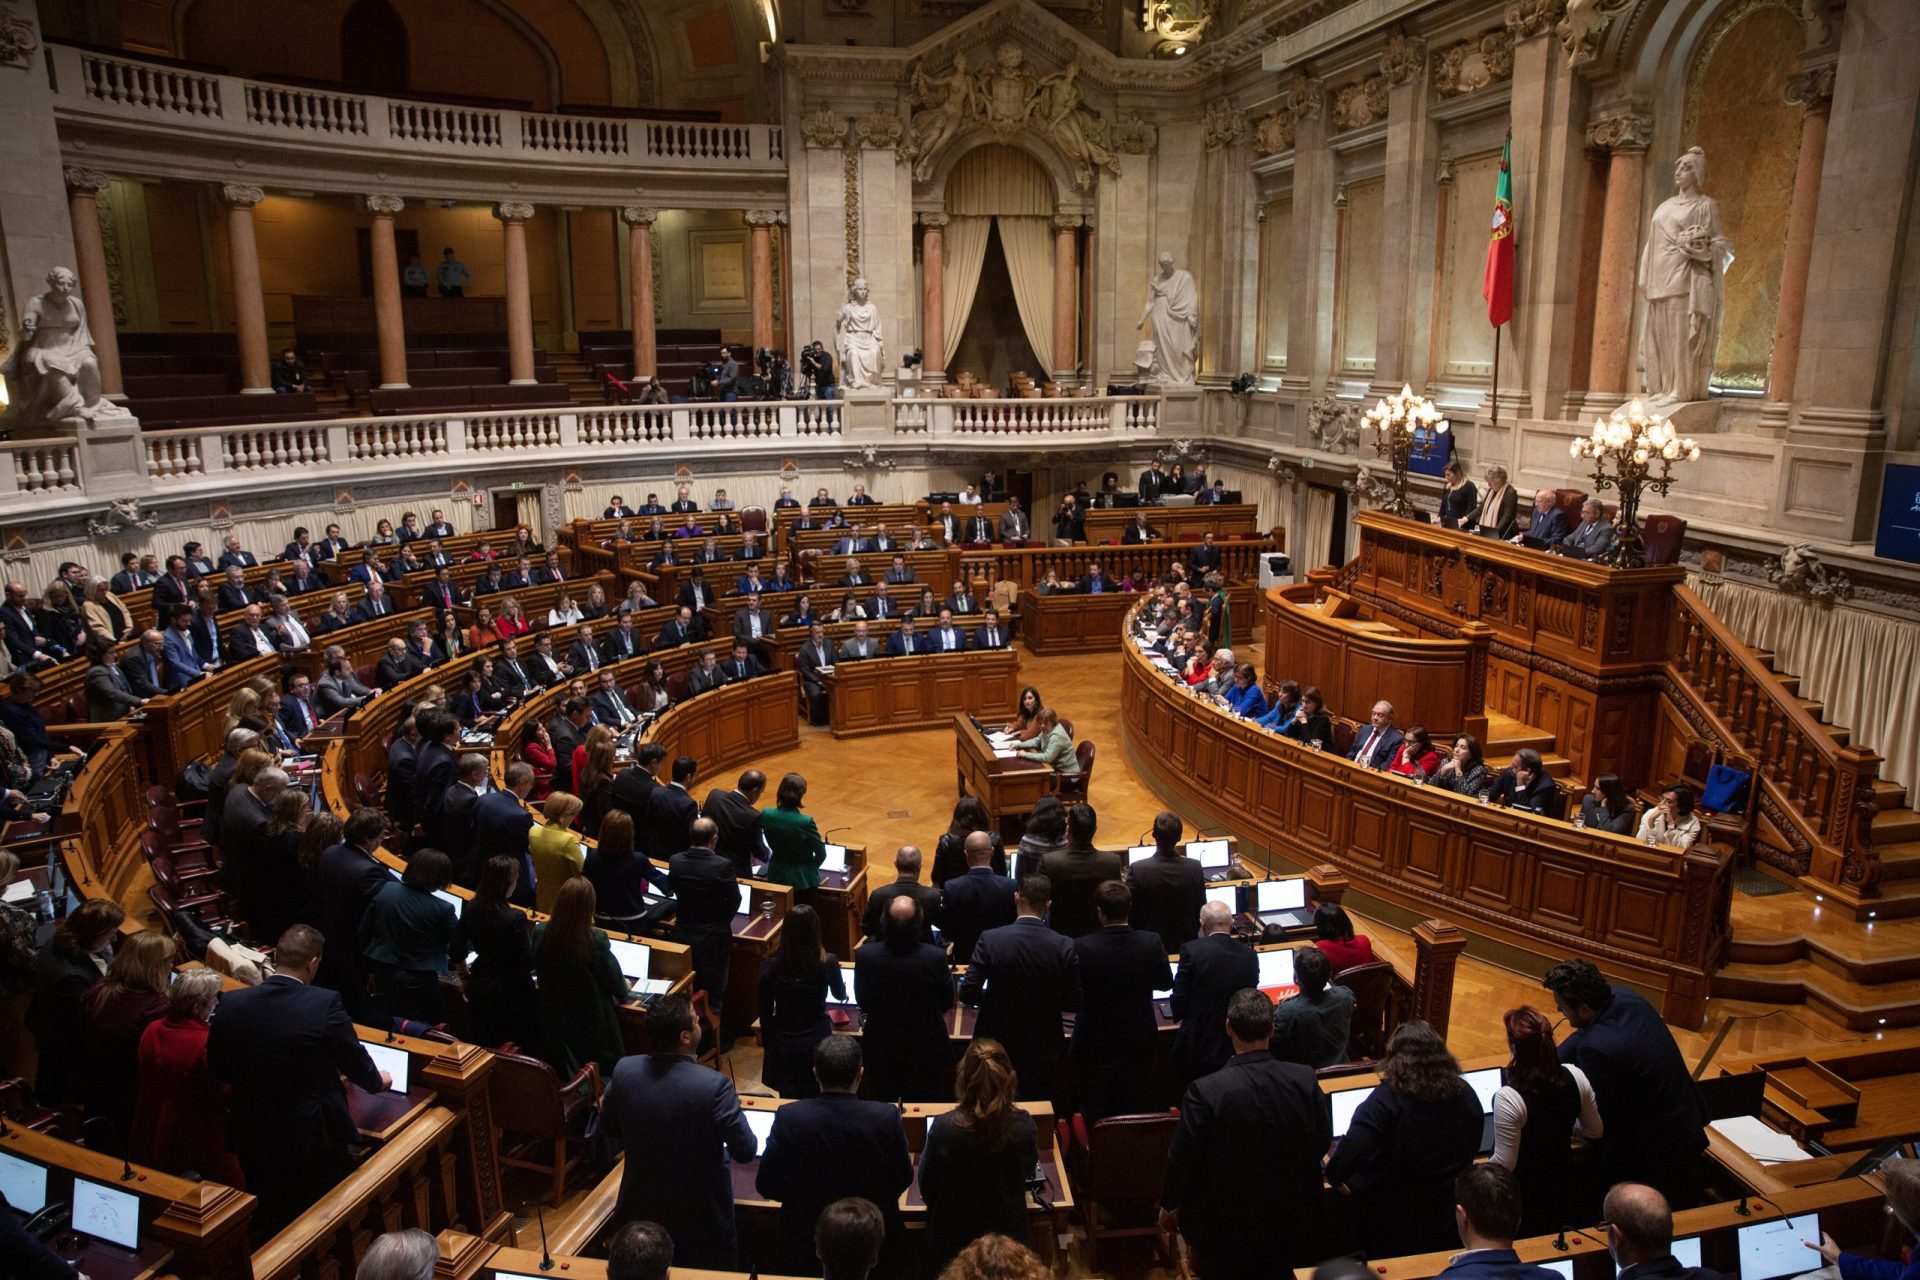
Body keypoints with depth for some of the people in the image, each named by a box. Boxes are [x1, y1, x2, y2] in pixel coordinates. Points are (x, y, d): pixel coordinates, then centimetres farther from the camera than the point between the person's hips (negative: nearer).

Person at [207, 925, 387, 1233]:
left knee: (268, 1224, 22)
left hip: (253, 1138, 3)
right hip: (315, 1138, -3)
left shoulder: (232, 1005, -12)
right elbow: (356, 1063, -8)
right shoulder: (326, 1005, -22)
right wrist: (377, 1081, 14)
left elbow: (217, 1072, 3)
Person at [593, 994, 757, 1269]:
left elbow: (608, 1133, 4)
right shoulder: (713, 1085, -29)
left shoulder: (623, 1071, -15)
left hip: (639, 1208, 4)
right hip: (700, 1219, -4)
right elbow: (746, 1151, -19)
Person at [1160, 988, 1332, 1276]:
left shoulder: (1206, 1091, -29)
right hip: (1291, 1220, 3)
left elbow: (1182, 1156, -19)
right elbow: (1323, 1142, -3)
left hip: (1225, 1223, -3)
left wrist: (1169, 1205, -1)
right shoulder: (1305, 1080, -19)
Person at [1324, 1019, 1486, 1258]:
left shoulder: (1386, 1099, -26)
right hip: (1444, 1220, 5)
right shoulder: (1465, 1095, -8)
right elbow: (1469, 1152, 8)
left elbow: (1351, 1152, -34)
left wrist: (1334, 1177, -15)